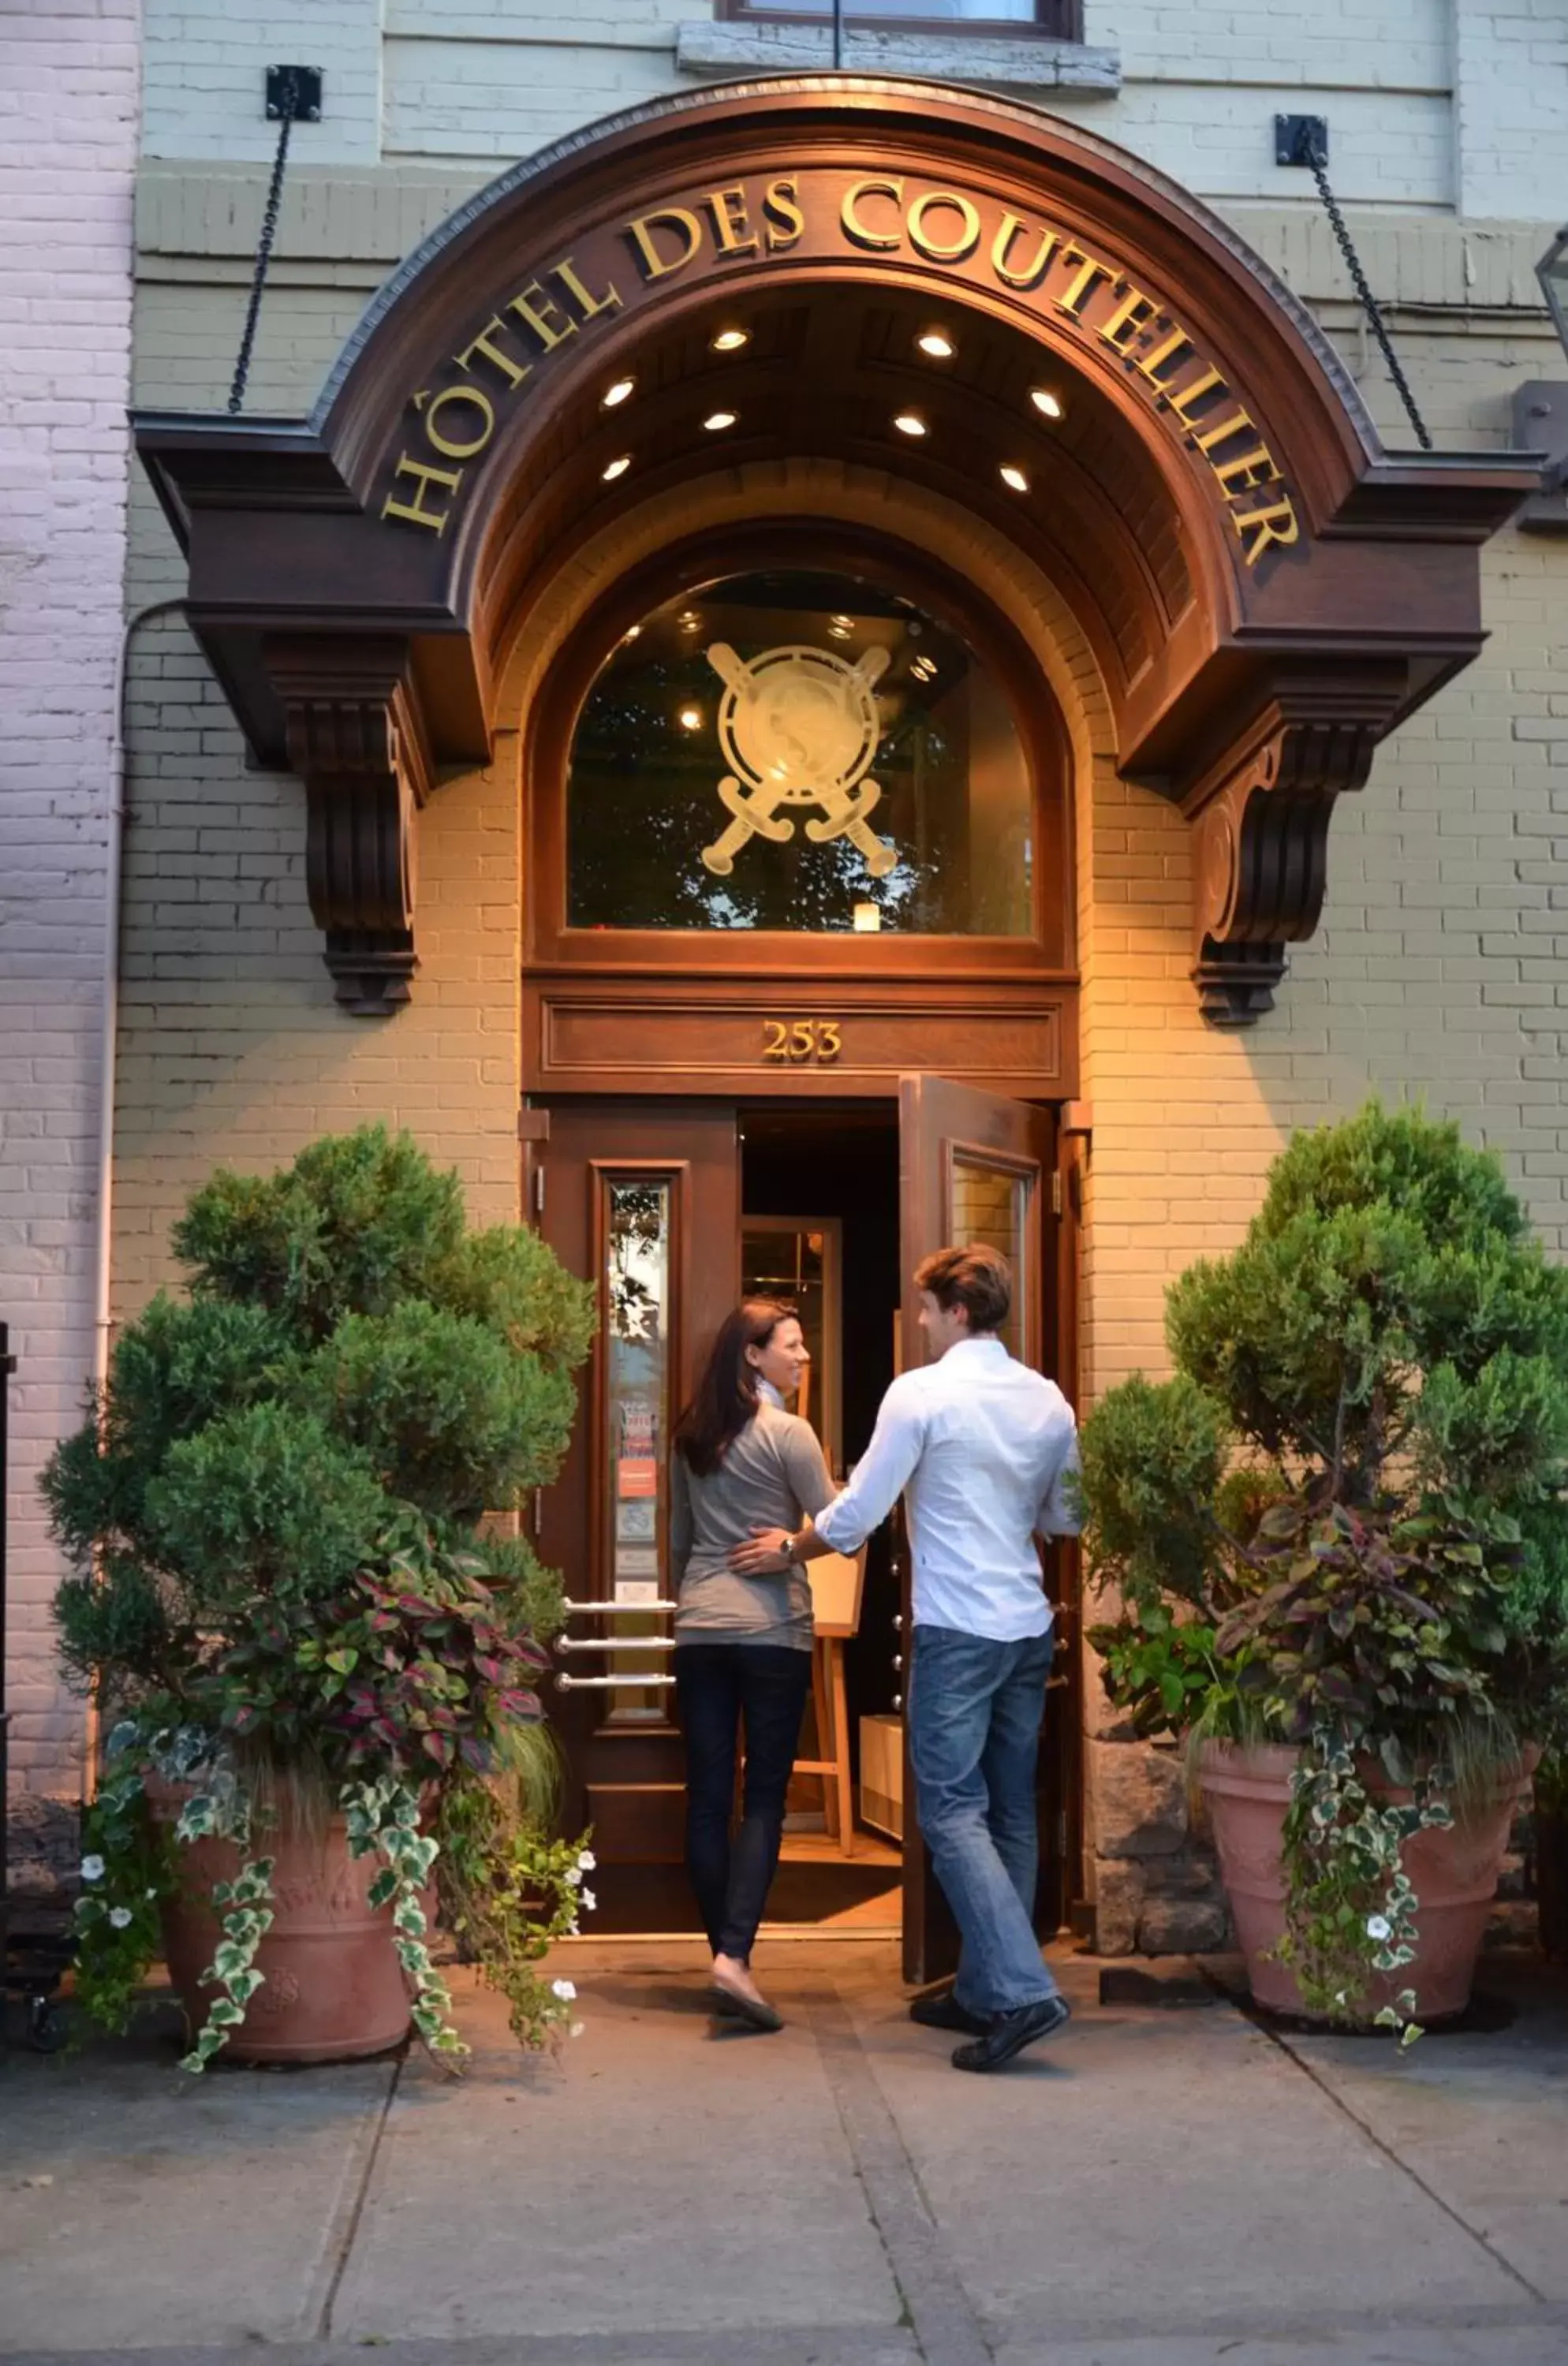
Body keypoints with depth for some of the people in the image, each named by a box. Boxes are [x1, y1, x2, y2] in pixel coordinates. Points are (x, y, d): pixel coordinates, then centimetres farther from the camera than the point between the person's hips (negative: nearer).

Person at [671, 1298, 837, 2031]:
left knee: (707, 1796, 8)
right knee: (764, 1797, -2)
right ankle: (735, 1956, -13)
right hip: (772, 1628, -5)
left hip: (698, 1630, 5)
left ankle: (723, 1951, 16)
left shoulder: (691, 1435, 11)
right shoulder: (787, 1433, -7)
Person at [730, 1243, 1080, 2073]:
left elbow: (857, 1514, -8)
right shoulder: (1047, 1400, 8)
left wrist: (790, 1549, 9)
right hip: (1029, 1629, 7)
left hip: (957, 1630, -7)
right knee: (1008, 1812, 12)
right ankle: (984, 1991, 19)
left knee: (953, 1812, -4)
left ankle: (1022, 1991, -14)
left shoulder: (921, 1392, -10)